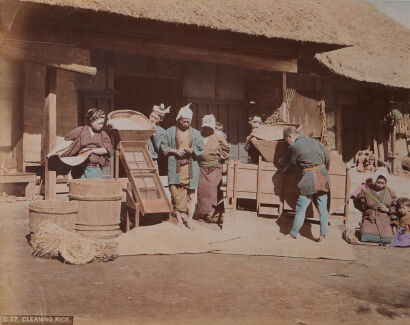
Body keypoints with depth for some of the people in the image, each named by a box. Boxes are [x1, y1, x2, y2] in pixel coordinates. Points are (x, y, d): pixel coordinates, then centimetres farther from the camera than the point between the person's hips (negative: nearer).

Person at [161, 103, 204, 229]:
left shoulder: (195, 133, 8)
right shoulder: (170, 131, 6)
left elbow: (201, 150, 9)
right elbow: (164, 147, 7)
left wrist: (192, 150, -11)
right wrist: (175, 151, -9)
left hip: (191, 166, 1)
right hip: (175, 167, 0)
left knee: (191, 193, -3)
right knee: (176, 193, -1)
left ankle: (189, 220, 5)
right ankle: (179, 220, 10)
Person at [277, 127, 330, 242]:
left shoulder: (293, 147, -4)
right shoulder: (314, 141, 12)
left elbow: (287, 168, 8)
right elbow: (326, 156, 20)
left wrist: (280, 162, 29)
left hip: (309, 177, -6)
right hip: (323, 175, 6)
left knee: (301, 208, 2)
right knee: (322, 208, 9)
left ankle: (293, 234, 10)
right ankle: (323, 235, 11)